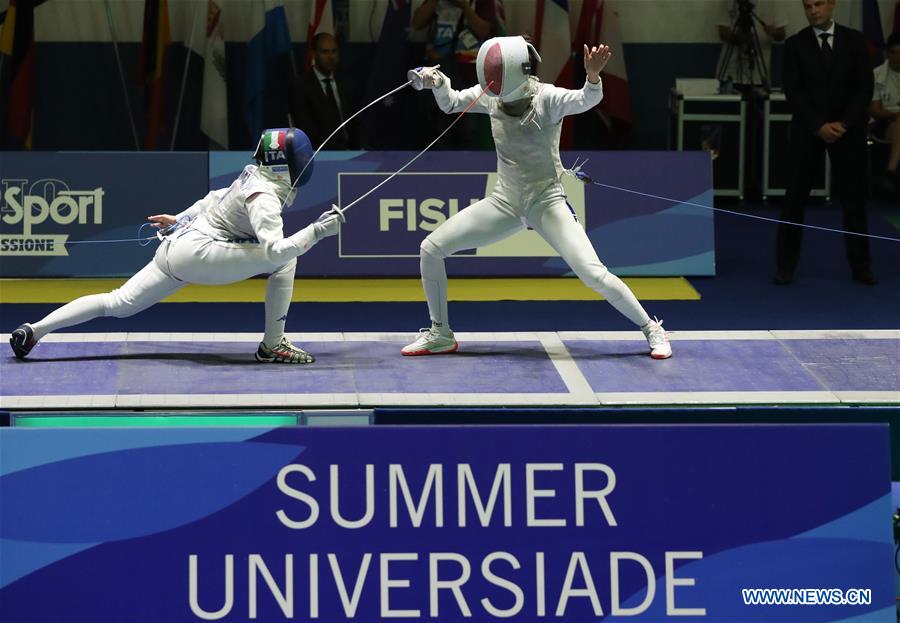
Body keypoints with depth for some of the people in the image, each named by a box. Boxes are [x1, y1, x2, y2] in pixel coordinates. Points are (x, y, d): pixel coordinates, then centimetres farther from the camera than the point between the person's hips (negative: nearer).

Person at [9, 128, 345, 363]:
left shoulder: (252, 177, 11)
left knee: (117, 305, 10)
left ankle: (33, 331, 5)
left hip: (175, 247, 9)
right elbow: (275, 248, -32)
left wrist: (178, 220, 38)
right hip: (197, 253, -9)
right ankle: (273, 345, -7)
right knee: (285, 259, -12)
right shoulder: (265, 197, -18)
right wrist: (317, 231, -33)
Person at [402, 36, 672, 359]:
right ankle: (440, 334, 14)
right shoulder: (492, 95, -5)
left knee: (593, 274, -21)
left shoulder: (548, 98, -21)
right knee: (430, 249, -3)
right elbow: (451, 102, -5)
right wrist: (437, 81, -27)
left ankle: (652, 330, -1)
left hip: (546, 202, -5)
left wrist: (593, 76, -61)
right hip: (505, 201, 5)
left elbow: (587, 100, -38)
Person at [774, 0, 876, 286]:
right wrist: (818, 126, -15)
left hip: (847, 129, 1)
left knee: (853, 198, 3)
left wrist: (844, 123, -12)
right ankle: (785, 265, 6)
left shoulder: (854, 40, 2)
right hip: (807, 129, -1)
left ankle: (860, 266, 10)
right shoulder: (795, 44, 0)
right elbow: (793, 92, -6)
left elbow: (864, 87, -1)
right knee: (795, 198, 1)